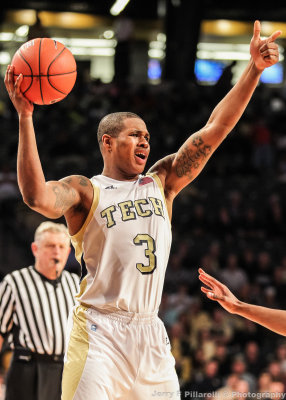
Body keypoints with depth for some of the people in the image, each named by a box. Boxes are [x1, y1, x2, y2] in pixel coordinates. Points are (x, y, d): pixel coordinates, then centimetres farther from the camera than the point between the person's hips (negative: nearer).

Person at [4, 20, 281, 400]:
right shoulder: (84, 190, 1)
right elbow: (38, 197, -21)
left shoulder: (162, 182, 15)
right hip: (99, 330, -5)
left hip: (149, 330, 5)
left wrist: (254, 69, 0)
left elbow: (213, 131, 8)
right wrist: (25, 118, -26)